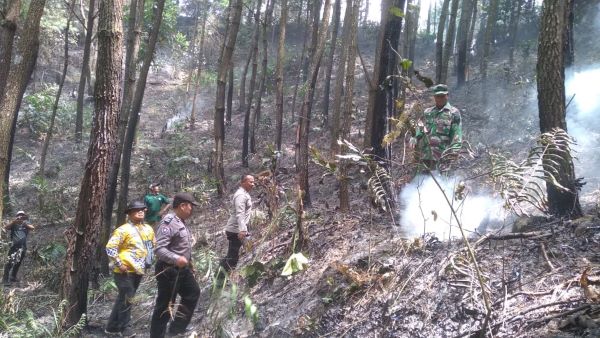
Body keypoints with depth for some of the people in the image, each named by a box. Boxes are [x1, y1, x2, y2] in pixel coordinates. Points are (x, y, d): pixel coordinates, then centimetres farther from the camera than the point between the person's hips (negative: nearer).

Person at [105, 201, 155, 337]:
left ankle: (112, 326, 27)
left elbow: (152, 246, 23)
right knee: (126, 299, -2)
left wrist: (148, 263, 15)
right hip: (125, 271, -8)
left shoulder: (148, 229, 9)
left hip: (138, 271, 8)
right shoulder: (124, 230, -15)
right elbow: (110, 247, -18)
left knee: (123, 298, 15)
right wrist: (119, 264, -18)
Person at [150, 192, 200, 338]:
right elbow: (158, 249, -29)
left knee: (193, 293, 22)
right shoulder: (168, 222, -22)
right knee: (165, 305, -1)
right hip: (169, 270, -10)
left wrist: (188, 263, 23)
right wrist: (176, 259, -41)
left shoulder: (181, 222, 10)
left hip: (183, 269, 11)